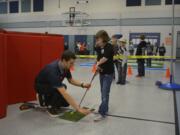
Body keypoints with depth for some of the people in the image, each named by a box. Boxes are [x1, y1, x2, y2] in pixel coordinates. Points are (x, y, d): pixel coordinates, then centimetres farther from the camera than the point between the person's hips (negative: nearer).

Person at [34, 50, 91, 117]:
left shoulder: (65, 66, -15)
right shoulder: (53, 70, -40)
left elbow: (71, 80, 3)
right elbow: (64, 94, -44)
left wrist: (82, 85, -16)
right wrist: (78, 109, -44)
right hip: (40, 86, -8)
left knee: (66, 102, -3)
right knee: (62, 88, -34)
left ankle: (46, 98, 16)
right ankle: (51, 107, -11)